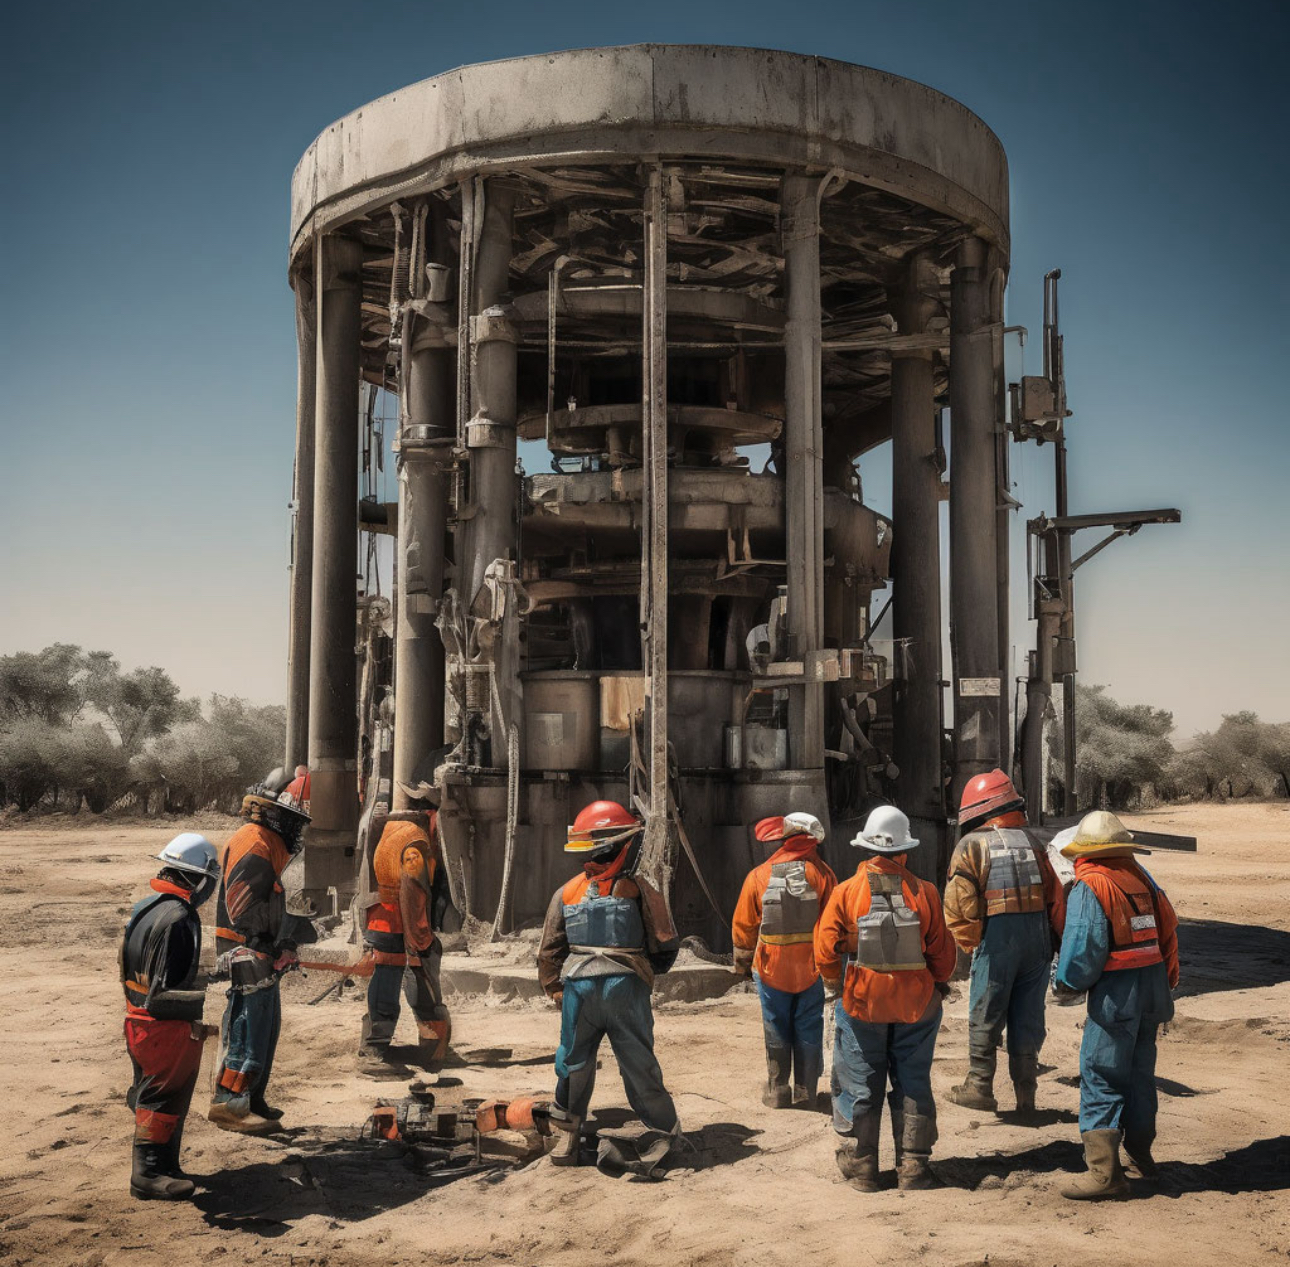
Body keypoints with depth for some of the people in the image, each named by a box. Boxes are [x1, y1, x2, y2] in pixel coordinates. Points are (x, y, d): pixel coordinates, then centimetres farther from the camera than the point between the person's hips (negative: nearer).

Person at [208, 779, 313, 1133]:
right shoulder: (253, 845, -17)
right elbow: (245, 911, -24)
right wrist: (293, 926, -17)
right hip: (247, 954, -11)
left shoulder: (269, 844, 17)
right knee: (248, 1028, -6)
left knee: (266, 1028, 17)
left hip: (262, 955, 11)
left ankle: (252, 1100, 26)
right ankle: (228, 1104, 3)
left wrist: (284, 943, 11)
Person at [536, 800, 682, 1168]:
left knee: (573, 1064, 12)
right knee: (639, 1066, 8)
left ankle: (567, 1135, 21)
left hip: (578, 989, 1)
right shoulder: (639, 890, -4)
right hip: (626, 988, -1)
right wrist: (649, 969, 17)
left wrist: (556, 990, 16)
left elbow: (549, 954, 6)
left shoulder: (566, 893, 2)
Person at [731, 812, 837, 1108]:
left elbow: (743, 925, 1)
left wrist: (742, 963, 14)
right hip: (812, 967, 0)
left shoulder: (759, 875, -5)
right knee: (808, 1029, 10)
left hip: (772, 966, 0)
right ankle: (805, 1091, 15)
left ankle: (777, 1091, 16)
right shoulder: (822, 873, -7)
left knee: (776, 1030, 11)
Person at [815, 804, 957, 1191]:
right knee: (913, 1085, 12)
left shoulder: (845, 892, -10)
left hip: (861, 1002, -1)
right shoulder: (924, 893, -8)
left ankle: (860, 1166, 15)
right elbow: (942, 952, -3)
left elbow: (825, 951, -8)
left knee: (859, 1086, 10)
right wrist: (935, 986, 16)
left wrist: (840, 984, 10)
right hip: (916, 1004, 1)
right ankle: (913, 1167, 15)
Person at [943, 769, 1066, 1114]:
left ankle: (980, 1086, 14)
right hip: (1037, 939, 5)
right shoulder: (1032, 843, 13)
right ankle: (1026, 1095, 16)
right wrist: (1058, 944, 15)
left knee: (985, 1017, 8)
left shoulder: (971, 846, -3)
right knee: (1027, 1017, 11)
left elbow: (958, 903, -10)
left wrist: (970, 944, 1)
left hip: (996, 940, -5)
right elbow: (1056, 899, 11)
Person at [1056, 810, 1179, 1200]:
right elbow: (1168, 929, 11)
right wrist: (1166, 982, 19)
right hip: (1153, 984, 7)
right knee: (1139, 1072, 20)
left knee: (1101, 1079, -3)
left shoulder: (1090, 886, -13)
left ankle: (1104, 1170, -7)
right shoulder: (1141, 878, 7)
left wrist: (1067, 981, 0)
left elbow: (1083, 946, -18)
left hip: (1116, 992, -7)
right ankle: (1141, 1154, 32)